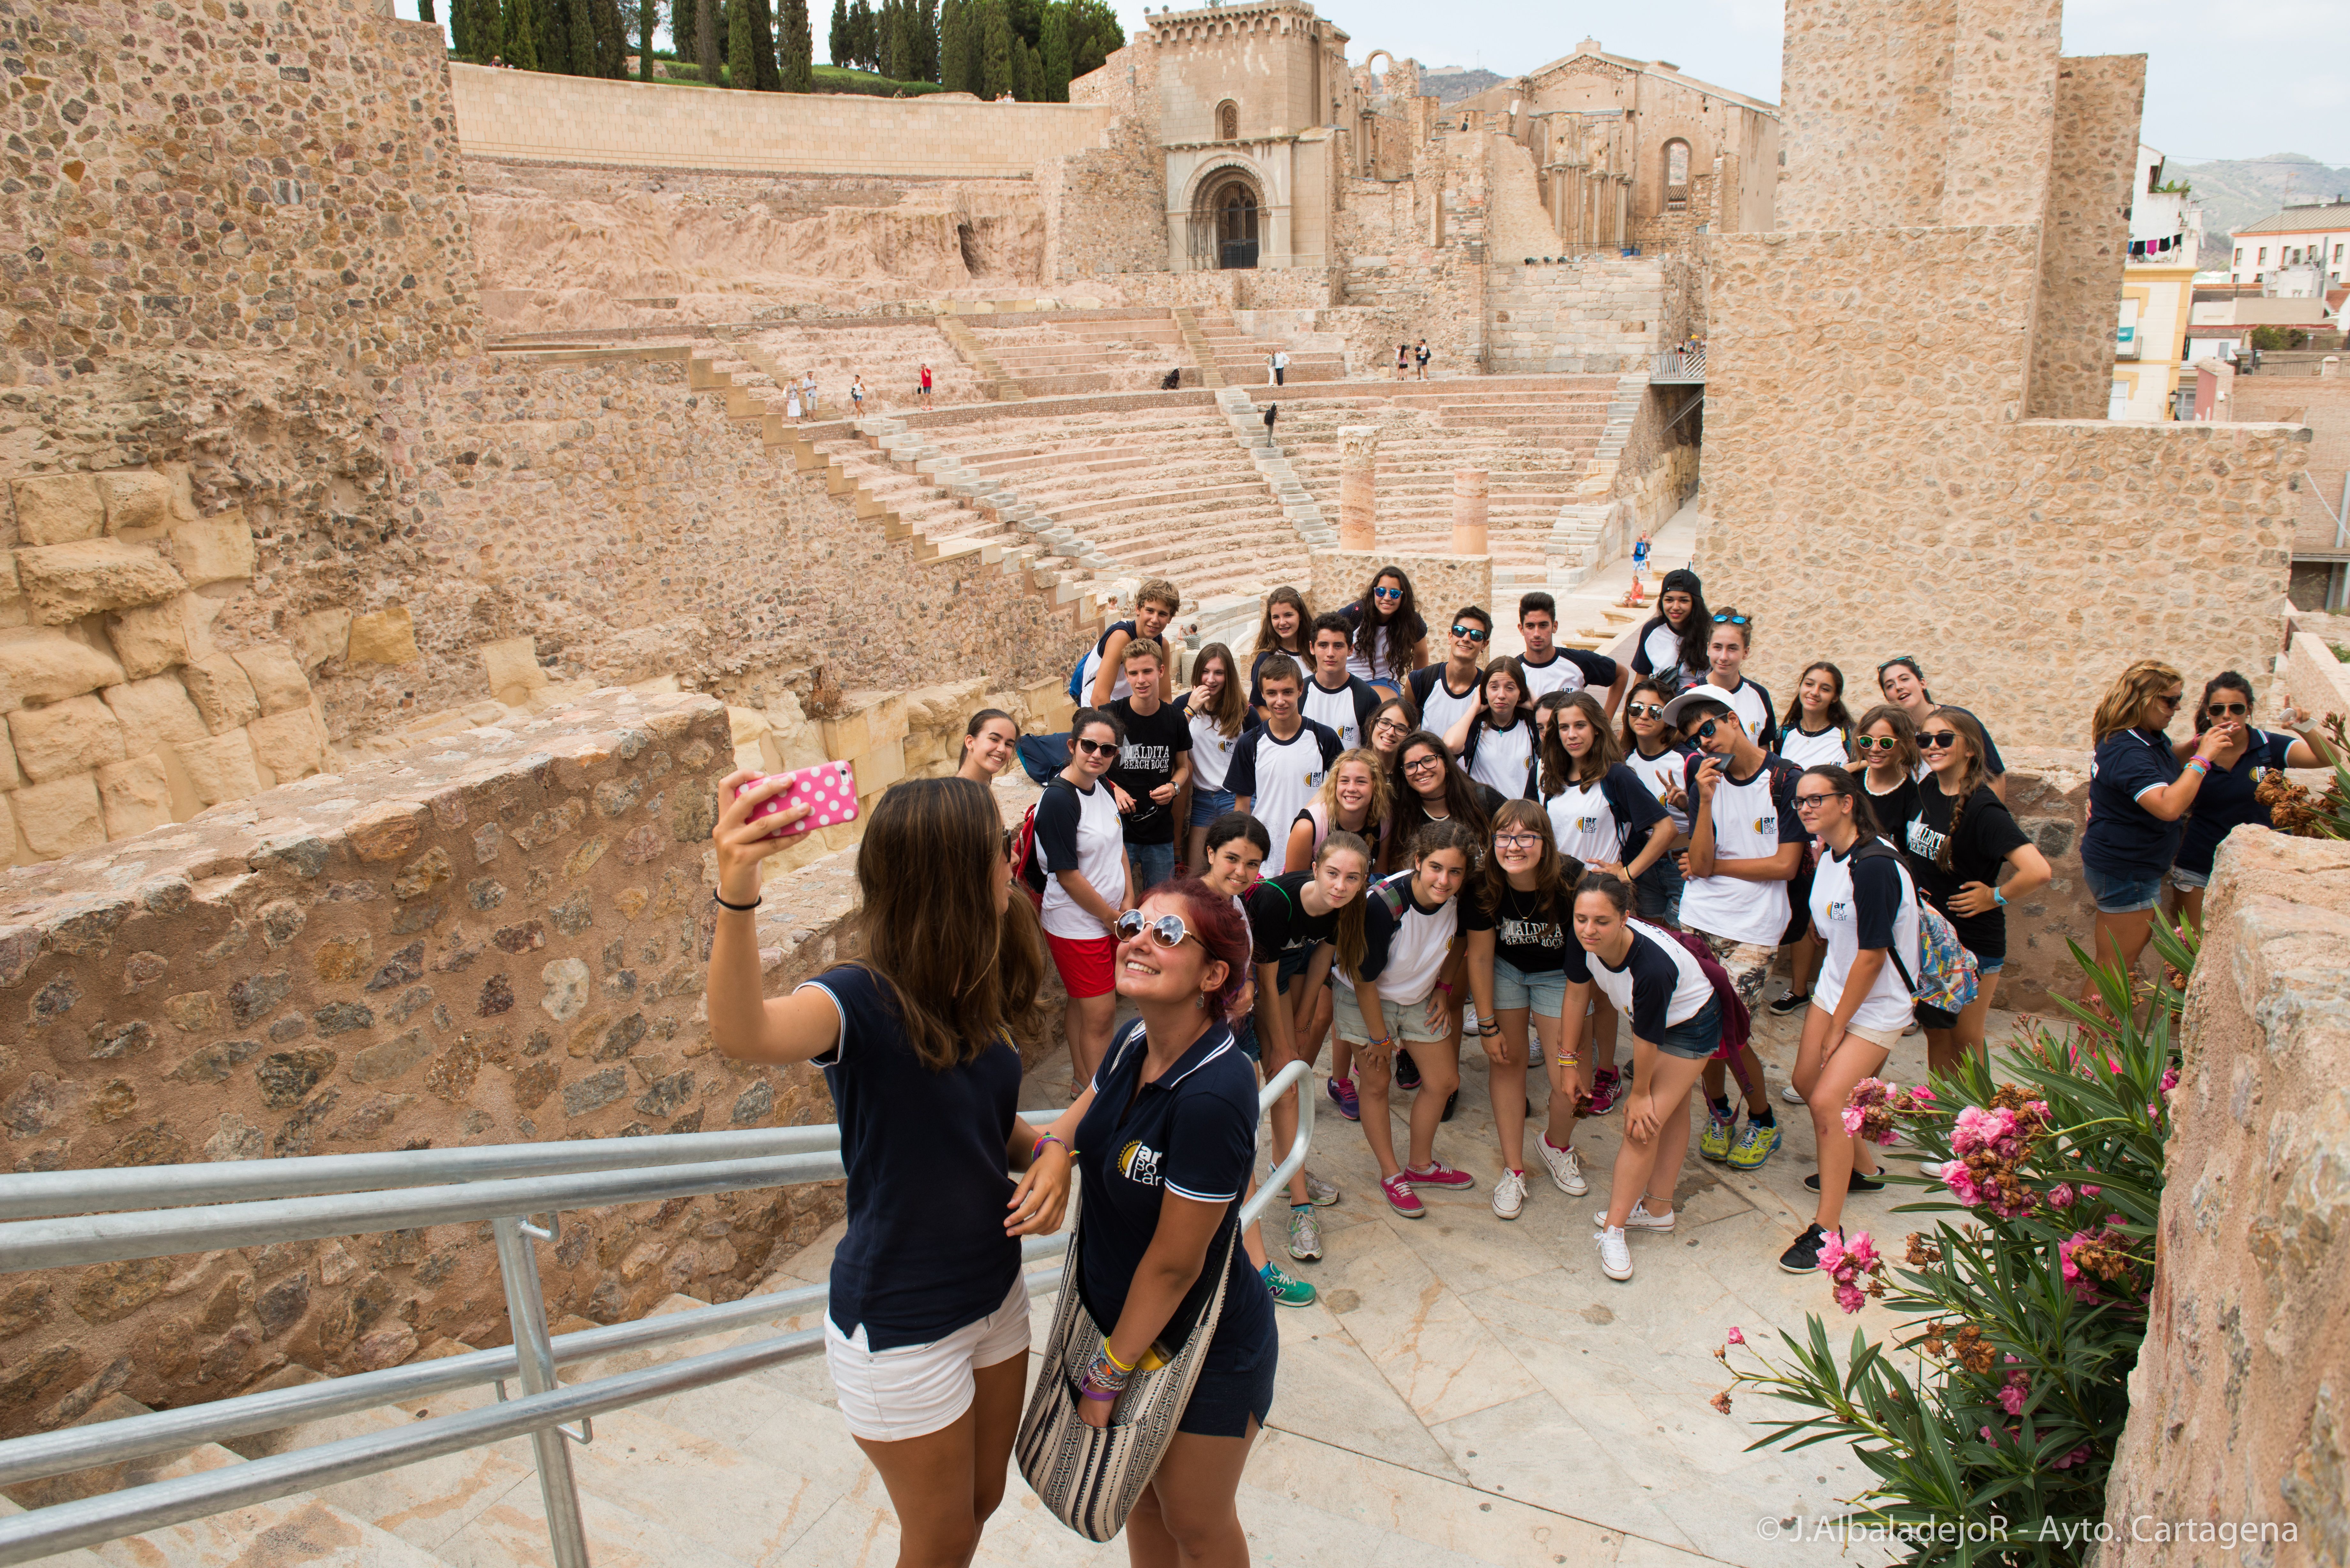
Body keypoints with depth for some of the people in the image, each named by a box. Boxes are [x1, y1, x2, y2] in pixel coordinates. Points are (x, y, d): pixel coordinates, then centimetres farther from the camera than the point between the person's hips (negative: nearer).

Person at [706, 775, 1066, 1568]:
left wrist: (1047, 1149, -11)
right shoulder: (862, 1001, -27)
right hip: (899, 1331, -6)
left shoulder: (972, 996, -5)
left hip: (995, 1293, 7)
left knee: (981, 1502, 26)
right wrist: (736, 894, -67)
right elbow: (744, 1034, -49)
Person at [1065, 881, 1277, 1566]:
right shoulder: (1134, 1045, -9)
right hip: (1118, 1321, 7)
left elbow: (1174, 1263, -25)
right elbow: (1083, 1122, 11)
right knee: (1140, 1496, 26)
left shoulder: (1212, 1097, -33)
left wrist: (1108, 1375, -13)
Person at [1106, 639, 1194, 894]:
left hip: (1161, 833, 3)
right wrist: (1113, 790, -15)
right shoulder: (1112, 716, -9)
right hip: (1118, 827, -2)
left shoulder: (1175, 718, 0)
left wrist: (1174, 787, -7)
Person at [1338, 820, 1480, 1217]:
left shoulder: (1457, 899, -19)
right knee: (1376, 1085, 4)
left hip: (1420, 997, 6)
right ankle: (1391, 1174, 24)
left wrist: (1444, 988, 6)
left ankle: (1422, 1164, 32)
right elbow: (1364, 979, -24)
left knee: (1444, 1081, 10)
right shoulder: (1383, 905, -35)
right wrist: (1380, 1038, -15)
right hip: (1367, 998, -5)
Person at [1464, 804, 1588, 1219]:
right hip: (1503, 970, 1)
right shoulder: (1484, 886, -24)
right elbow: (1480, 955, -9)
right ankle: (1513, 1170, 17)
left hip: (1558, 974, -1)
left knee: (1568, 1082, -4)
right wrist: (1487, 1024, -4)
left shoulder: (1571, 882, -30)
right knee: (1507, 1060, 1)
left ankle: (1558, 1144, 29)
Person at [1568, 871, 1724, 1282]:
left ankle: (1613, 1228, 7)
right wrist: (1568, 1058, 1)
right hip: (1648, 1016, 7)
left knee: (1643, 1124, -7)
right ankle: (1659, 1208, 38)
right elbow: (1577, 992, -7)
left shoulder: (1652, 967, -44)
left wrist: (1639, 1094, -11)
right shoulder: (1585, 942, -27)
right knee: (1671, 1111, 23)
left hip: (1691, 1027, -6)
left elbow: (1646, 1039, -27)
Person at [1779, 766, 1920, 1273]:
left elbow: (1872, 956, -22)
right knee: (1807, 1080, 16)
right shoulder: (1826, 853, 0)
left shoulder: (1873, 866, -26)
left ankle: (1827, 1228, -2)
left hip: (1879, 1003, -9)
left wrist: (1838, 1027, -14)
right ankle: (1861, 1169, 41)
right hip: (1836, 987, 9)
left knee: (1828, 1099, -14)